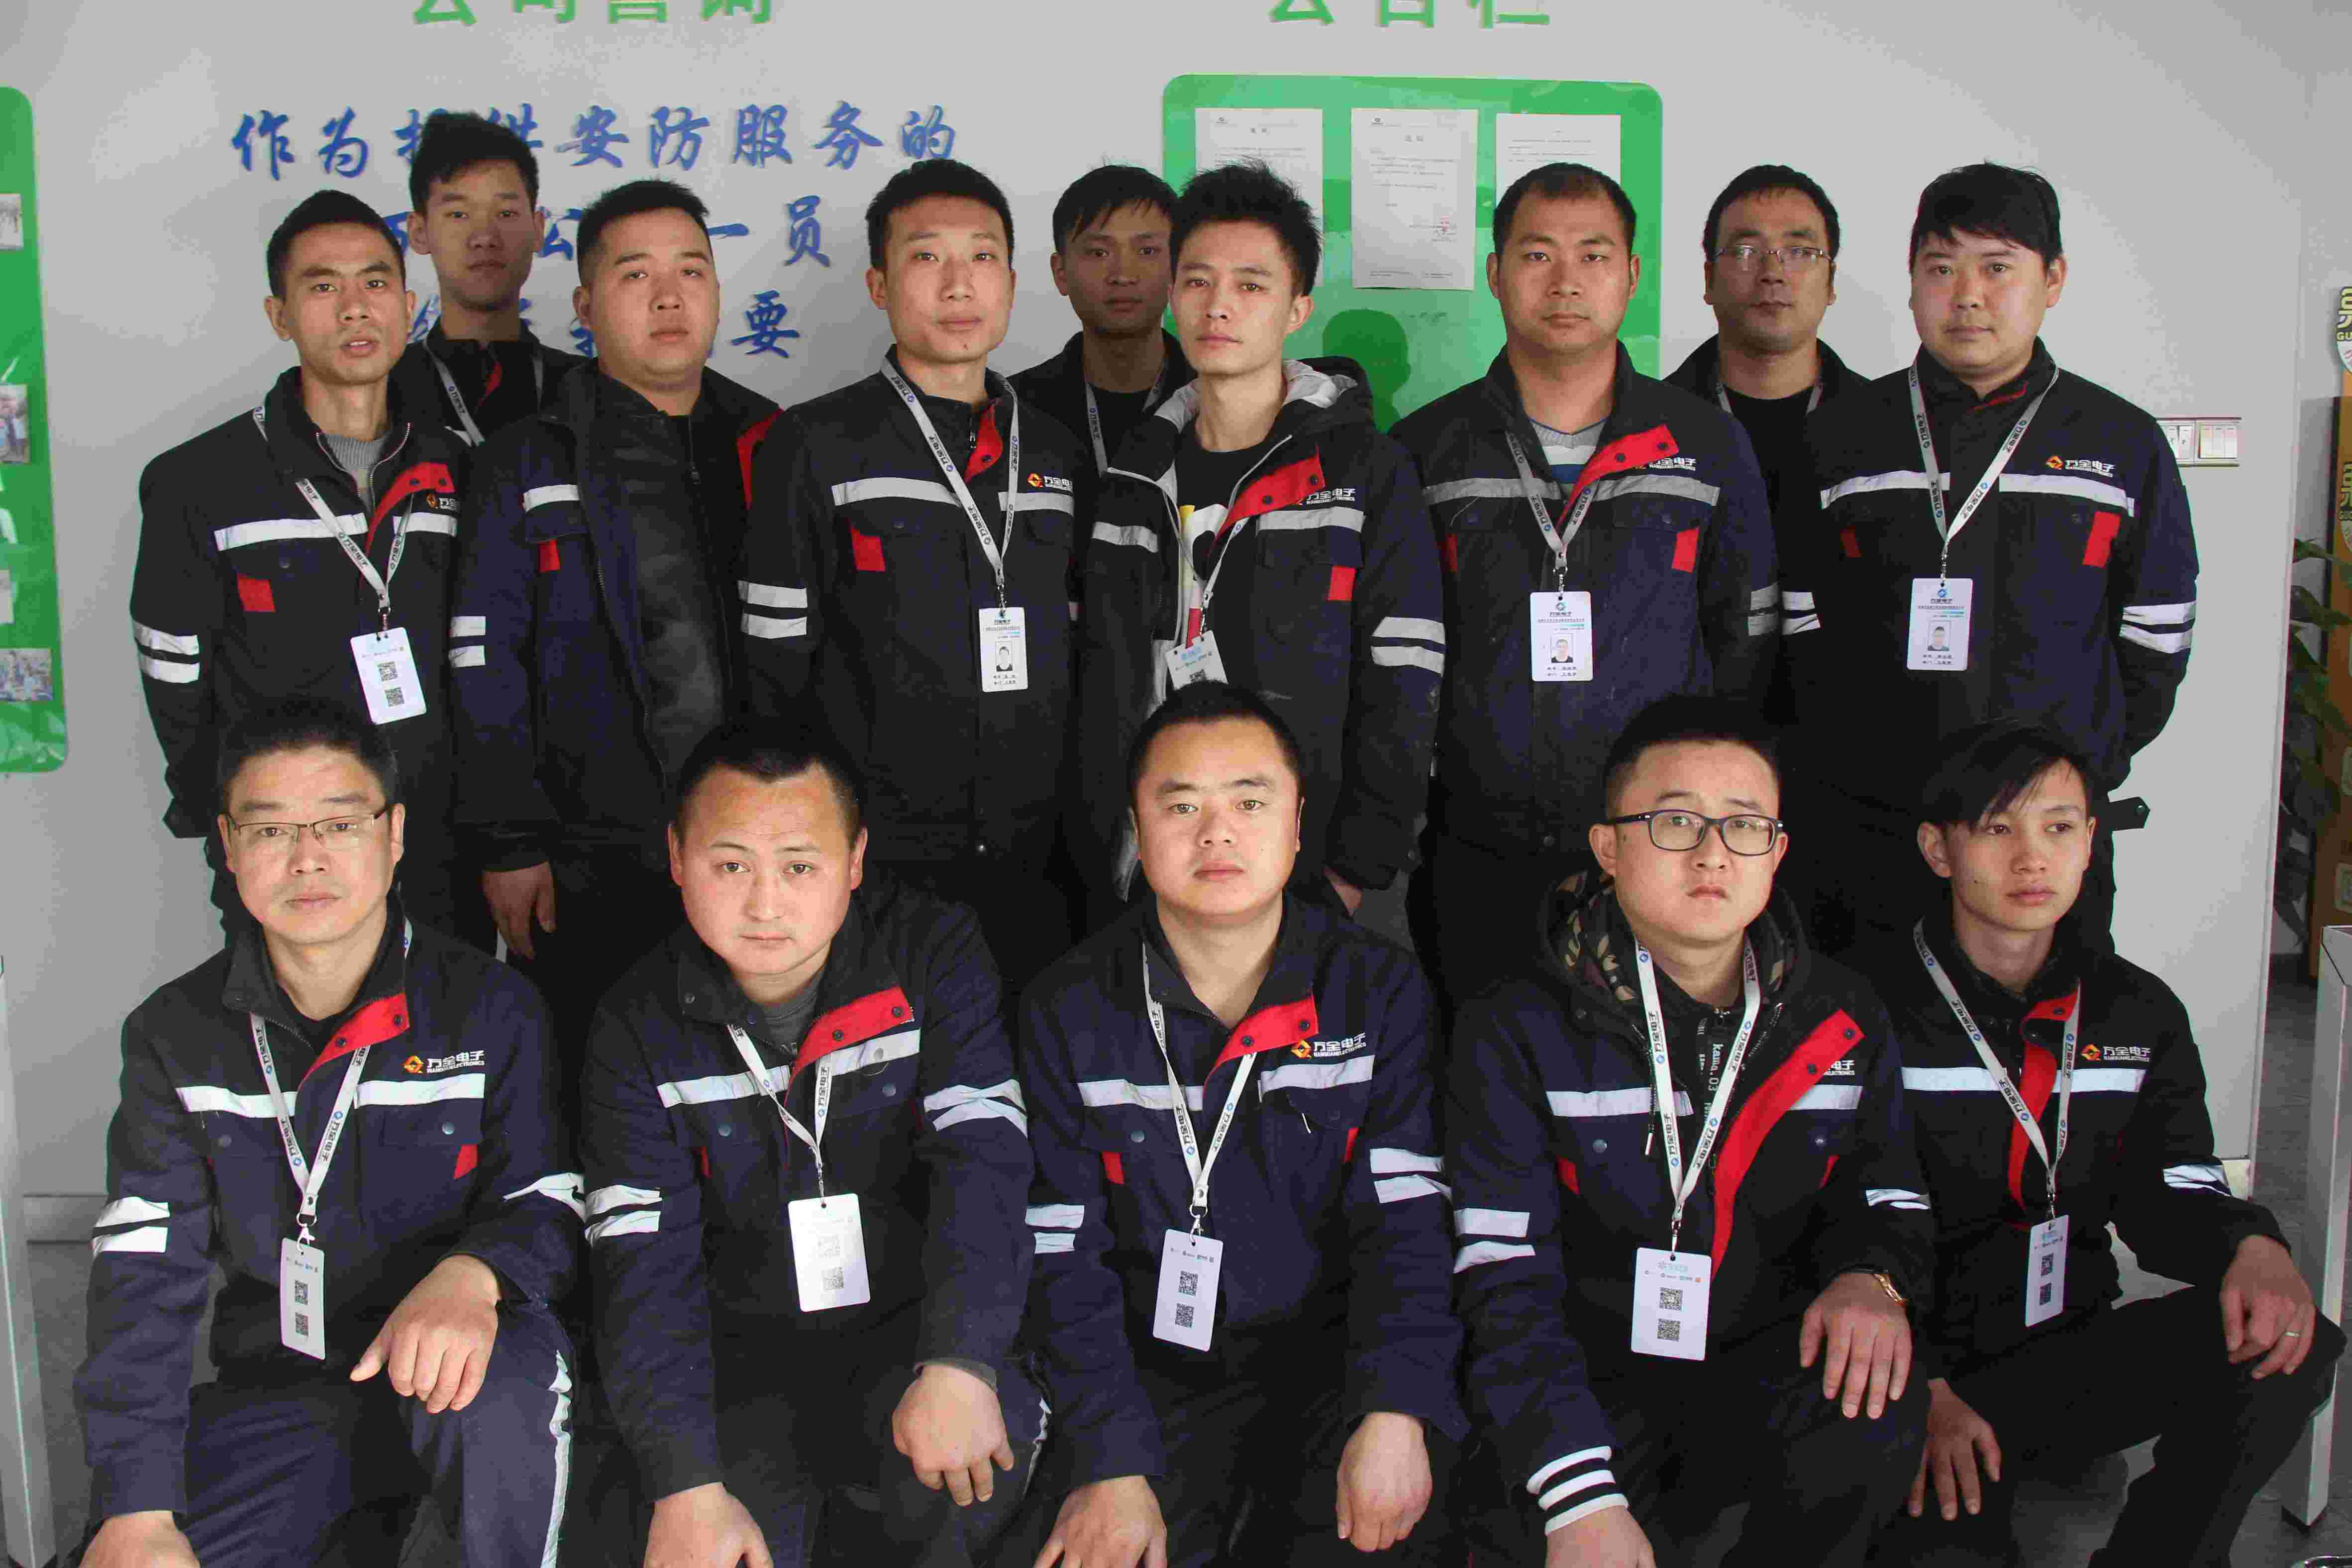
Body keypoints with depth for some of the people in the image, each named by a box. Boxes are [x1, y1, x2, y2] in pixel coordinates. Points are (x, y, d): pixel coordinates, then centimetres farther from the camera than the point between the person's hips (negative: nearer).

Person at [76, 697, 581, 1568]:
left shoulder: (489, 1007, -5)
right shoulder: (176, 1034, 2)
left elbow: (548, 1203, -7)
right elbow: (143, 1274, -4)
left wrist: (472, 1274, -33)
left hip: (444, 1377, -2)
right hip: (272, 1391, 2)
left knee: (506, 1387, -35)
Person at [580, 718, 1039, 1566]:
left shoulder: (934, 956, -5)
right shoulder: (640, 1024, -2)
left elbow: (982, 1160, -16)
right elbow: (643, 1262, -8)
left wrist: (958, 1366, -31)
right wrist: (687, 1486, -20)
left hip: (916, 1325, -1)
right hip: (748, 1351, 1)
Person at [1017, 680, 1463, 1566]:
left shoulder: (1380, 991, -1)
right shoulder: (1069, 1012, -1)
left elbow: (1405, 1219, -6)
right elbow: (1065, 1258, -4)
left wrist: (1395, 1414, -20)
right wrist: (1113, 1464, -14)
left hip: (1334, 1354, 0)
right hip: (1154, 1366, 1)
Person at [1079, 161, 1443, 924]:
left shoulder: (1368, 474, -2)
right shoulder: (1135, 477, 11)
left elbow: (1404, 695, -6)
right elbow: (1094, 691, 14)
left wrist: (1355, 870, -11)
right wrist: (1100, 861, 7)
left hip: (1300, 881, -3)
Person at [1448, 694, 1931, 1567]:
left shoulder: (1844, 1019, 7)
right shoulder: (1516, 1031, -6)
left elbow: (1886, 1188, 17)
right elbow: (1505, 1276, -12)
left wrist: (1872, 1276, -10)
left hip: (1769, 1368, 3)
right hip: (1590, 1393, -3)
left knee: (1871, 1408, -30)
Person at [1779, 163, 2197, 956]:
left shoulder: (2125, 443, 6)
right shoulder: (1842, 436, 6)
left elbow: (2156, 637, 9)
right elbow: (1802, 625, 7)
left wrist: (2090, 761, 5)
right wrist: (1844, 760, 1)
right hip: (1865, 825, 0)